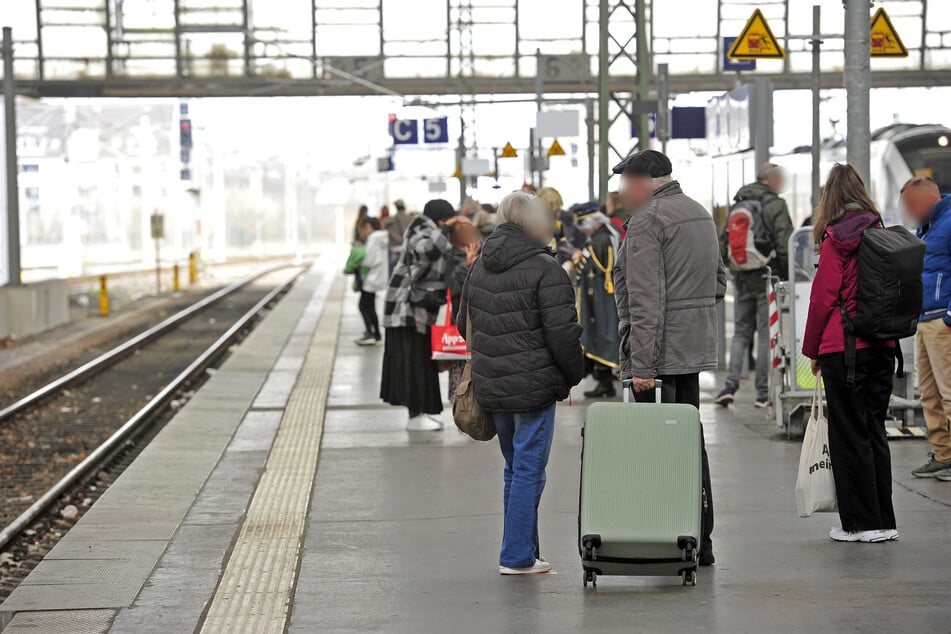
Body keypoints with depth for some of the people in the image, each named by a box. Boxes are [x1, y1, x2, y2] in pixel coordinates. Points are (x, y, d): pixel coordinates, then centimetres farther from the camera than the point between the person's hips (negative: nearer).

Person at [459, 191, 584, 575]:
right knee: (528, 470, 0)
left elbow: (464, 323, 18)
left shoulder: (480, 267, 10)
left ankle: (523, 552, 21)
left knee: (515, 468, 17)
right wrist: (574, 375, -2)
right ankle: (517, 557, 1)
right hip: (533, 386, -7)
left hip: (491, 385, 7)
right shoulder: (544, 270, -13)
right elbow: (562, 332, -15)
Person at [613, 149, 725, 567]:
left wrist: (642, 363, -21)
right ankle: (700, 540, 16)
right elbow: (719, 281, 24)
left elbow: (646, 299, -19)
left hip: (659, 348, -9)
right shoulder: (700, 213, 17)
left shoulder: (647, 220, -13)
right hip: (695, 346, 9)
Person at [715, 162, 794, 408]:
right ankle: (763, 392, 1)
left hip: (742, 280, 5)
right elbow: (785, 246, -15)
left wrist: (731, 270, 17)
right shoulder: (775, 205, -9)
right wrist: (788, 277, -8)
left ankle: (730, 386, 0)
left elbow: (724, 243, 14)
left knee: (741, 333, 12)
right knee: (766, 334, 0)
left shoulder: (737, 206, 12)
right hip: (767, 278, -5)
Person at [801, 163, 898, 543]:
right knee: (875, 431, 12)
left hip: (844, 347, -6)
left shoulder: (836, 239, -9)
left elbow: (823, 298, -9)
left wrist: (811, 350, 1)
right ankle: (884, 521, 14)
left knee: (849, 434, 1)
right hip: (883, 345, 6)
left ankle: (862, 523, 2)